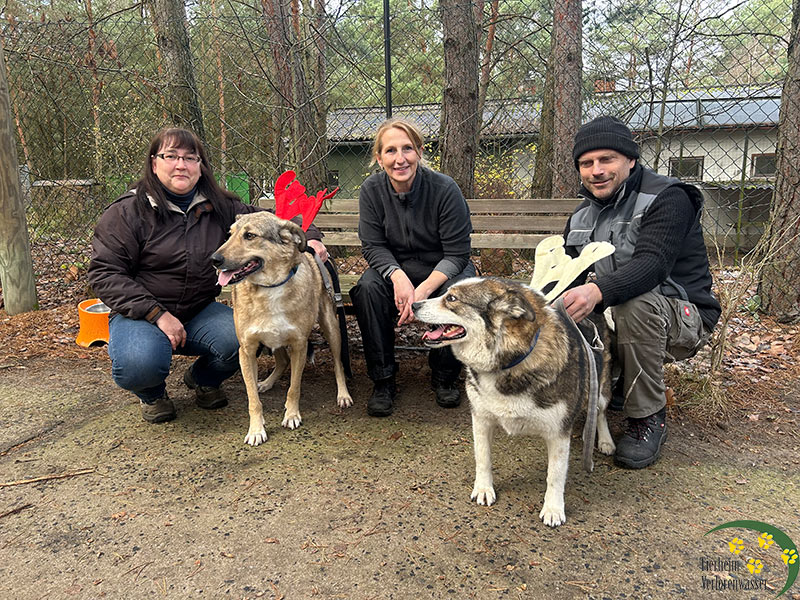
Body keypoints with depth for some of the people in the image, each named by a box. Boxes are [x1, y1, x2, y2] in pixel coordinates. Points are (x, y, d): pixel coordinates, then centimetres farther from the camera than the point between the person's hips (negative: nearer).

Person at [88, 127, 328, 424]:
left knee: (241, 340, -26)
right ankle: (152, 394, 9)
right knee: (138, 366, -33)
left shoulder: (220, 207, 3)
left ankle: (202, 378, 11)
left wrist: (309, 237, -7)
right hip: (141, 313, -2)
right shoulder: (128, 210, -7)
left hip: (201, 311, 3)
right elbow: (105, 272, -10)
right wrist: (157, 314, -20)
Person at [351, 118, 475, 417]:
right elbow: (373, 246, -10)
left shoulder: (444, 189, -19)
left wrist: (424, 290, -33)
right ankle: (383, 379, -14)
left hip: (442, 268, -1)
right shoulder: (371, 190, -11)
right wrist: (398, 276, -31)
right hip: (395, 266, 2)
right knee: (368, 288, -29)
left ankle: (444, 376, -7)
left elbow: (457, 253, -18)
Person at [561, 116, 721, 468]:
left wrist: (598, 292, -51)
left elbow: (652, 264, -32)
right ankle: (614, 384, 11)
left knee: (634, 304, -38)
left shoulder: (667, 198, -13)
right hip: (614, 321, 6)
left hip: (682, 318, -5)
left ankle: (648, 417, -19)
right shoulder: (582, 215, 9)